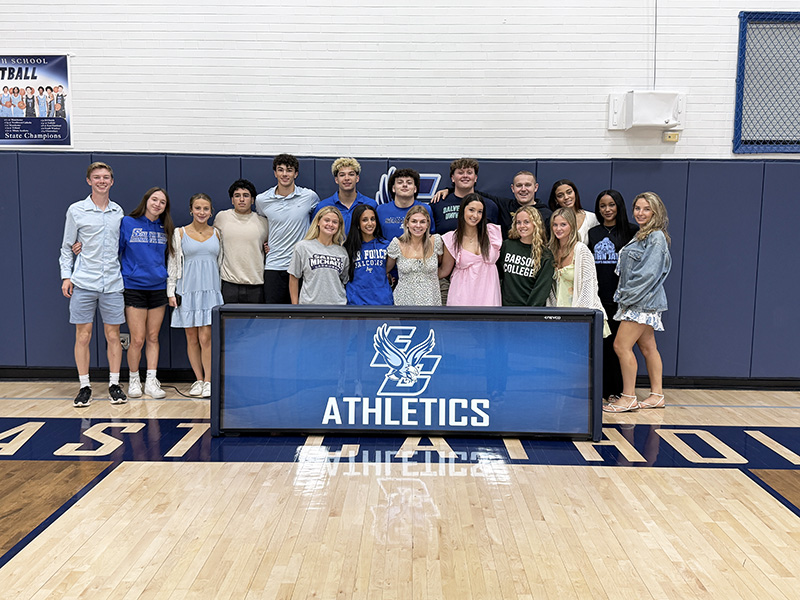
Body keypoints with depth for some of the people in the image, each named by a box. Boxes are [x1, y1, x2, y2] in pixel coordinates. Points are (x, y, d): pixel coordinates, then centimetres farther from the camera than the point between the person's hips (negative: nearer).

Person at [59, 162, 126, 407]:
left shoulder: (118, 211, 11)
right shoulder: (76, 210, 4)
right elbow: (67, 247, 8)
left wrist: (125, 274, 14)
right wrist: (66, 276, 0)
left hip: (112, 283, 2)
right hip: (83, 283, -2)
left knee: (113, 335, 4)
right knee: (83, 335, 1)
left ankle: (114, 384, 13)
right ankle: (84, 387, 11)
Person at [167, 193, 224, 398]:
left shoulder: (216, 234, 9)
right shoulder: (180, 233, 5)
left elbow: (221, 262, 15)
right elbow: (172, 263, 7)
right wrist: (171, 291, 1)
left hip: (211, 290, 0)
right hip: (188, 290, 0)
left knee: (206, 337, -7)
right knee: (191, 338, 4)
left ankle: (208, 381, -1)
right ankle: (198, 379, 15)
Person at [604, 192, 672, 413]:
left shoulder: (656, 237, -12)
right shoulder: (641, 235, 17)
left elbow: (649, 273, -19)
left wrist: (628, 296, -16)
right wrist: (624, 296, 11)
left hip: (643, 301, -10)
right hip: (642, 301, 10)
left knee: (621, 345, -10)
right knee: (648, 347, 11)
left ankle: (628, 397, -4)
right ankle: (657, 395, 18)